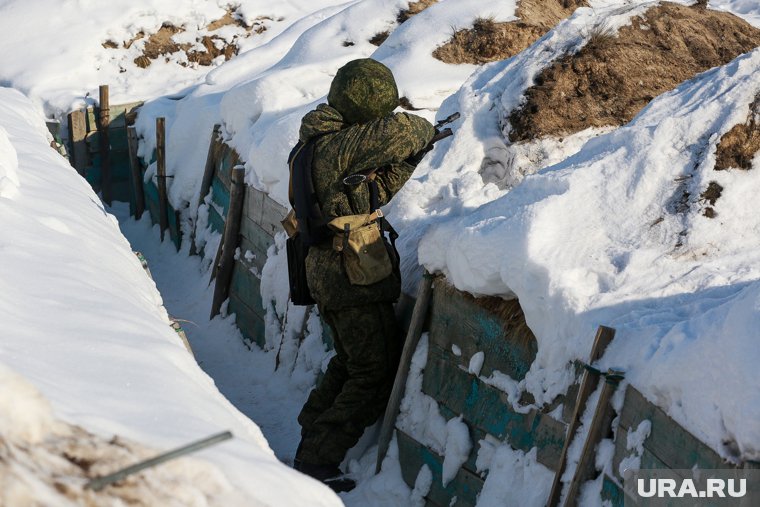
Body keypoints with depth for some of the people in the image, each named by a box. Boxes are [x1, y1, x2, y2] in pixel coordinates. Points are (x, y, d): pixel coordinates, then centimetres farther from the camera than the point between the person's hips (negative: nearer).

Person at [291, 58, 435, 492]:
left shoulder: (327, 141, 10)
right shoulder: (337, 146, -21)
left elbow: (378, 191, 15)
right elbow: (396, 130, -33)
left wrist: (411, 156, 3)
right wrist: (425, 131, -11)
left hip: (328, 272, 10)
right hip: (353, 277, -10)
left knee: (351, 363, 24)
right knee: (378, 374, 0)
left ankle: (311, 441, 29)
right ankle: (317, 461, 1)